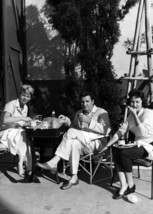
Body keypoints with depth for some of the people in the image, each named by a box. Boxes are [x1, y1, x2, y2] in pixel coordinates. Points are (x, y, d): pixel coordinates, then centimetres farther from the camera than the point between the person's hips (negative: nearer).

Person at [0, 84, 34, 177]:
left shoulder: (25, 107, 13)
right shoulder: (11, 105, -11)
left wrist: (30, 122, -2)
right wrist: (22, 118, -29)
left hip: (20, 132, 7)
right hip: (10, 132, -7)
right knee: (24, 137, -32)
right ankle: (21, 164, -23)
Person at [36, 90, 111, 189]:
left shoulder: (101, 112, 1)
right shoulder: (79, 113, 19)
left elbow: (105, 130, -14)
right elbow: (74, 128, 20)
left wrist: (88, 121, -21)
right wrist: (67, 121, 0)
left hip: (97, 143, -5)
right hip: (83, 143, 5)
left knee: (72, 132, -28)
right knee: (74, 143, -31)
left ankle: (54, 162, -24)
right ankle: (74, 178, -30)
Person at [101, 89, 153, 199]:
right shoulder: (131, 116, 11)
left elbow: (143, 132, -25)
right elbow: (121, 131, 6)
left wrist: (135, 114, -22)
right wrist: (107, 146, -1)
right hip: (138, 144, 7)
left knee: (124, 153, -26)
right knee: (115, 150, -16)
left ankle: (131, 185, -6)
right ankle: (124, 186, -14)